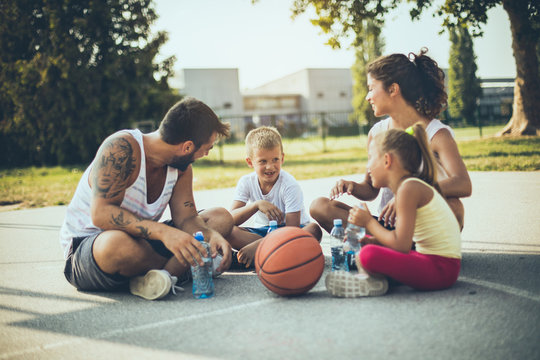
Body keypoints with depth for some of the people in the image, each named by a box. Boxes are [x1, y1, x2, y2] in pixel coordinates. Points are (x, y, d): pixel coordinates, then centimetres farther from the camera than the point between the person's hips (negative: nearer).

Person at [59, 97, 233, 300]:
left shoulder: (181, 167, -1)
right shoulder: (121, 148, -23)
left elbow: (186, 218, -4)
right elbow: (101, 214, -32)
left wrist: (211, 235, -27)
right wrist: (163, 232, -43)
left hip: (140, 240, 7)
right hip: (87, 245, -6)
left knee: (222, 219, -3)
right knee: (117, 244, -44)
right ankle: (176, 269, -12)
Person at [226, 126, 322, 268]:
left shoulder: (290, 185, -19)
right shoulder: (246, 182, -7)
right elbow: (231, 220, -17)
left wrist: (257, 246, -35)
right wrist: (256, 205, -35)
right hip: (262, 231, 3)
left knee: (314, 230, -36)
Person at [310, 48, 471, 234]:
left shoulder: (437, 133, -9)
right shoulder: (377, 133, 6)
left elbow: (464, 185, -26)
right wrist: (353, 187, -8)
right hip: (386, 224, 5)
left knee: (452, 206, -37)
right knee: (319, 206, -12)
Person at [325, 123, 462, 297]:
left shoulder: (408, 188, -17)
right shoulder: (415, 185, 13)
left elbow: (401, 245, -22)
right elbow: (405, 239, 16)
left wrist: (369, 222, -10)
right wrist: (373, 240, 3)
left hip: (441, 269, -11)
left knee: (369, 255, -31)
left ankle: (370, 277, -1)